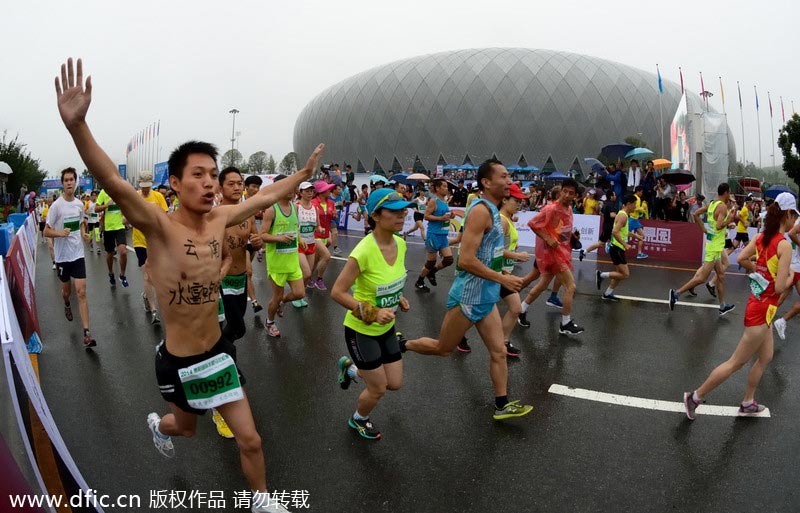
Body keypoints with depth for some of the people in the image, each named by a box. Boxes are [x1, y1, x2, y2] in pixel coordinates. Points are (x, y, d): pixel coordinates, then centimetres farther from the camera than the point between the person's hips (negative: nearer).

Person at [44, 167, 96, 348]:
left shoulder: (80, 204, 3)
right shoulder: (56, 206, -11)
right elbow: (46, 232, -9)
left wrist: (84, 234, 0)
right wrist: (60, 233, -28)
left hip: (78, 254, 2)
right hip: (62, 256, -2)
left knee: (81, 292, -7)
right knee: (66, 290, 17)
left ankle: (86, 333, -11)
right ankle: (67, 305, 55)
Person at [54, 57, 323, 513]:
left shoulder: (219, 219, -6)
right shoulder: (159, 226, -21)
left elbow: (266, 197, 8)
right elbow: (113, 183, -38)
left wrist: (304, 173, 18)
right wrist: (77, 124, -51)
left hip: (219, 350, 4)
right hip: (179, 361, -3)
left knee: (250, 439, 8)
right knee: (188, 427, 26)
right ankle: (159, 424, 63)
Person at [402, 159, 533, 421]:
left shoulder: (491, 210, 10)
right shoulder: (481, 210, -20)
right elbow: (465, 260, -27)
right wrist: (503, 279, -23)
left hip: (485, 297, 9)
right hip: (469, 296, -9)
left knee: (499, 351, 11)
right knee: (442, 348, 8)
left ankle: (502, 405, 21)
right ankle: (398, 345, 28)